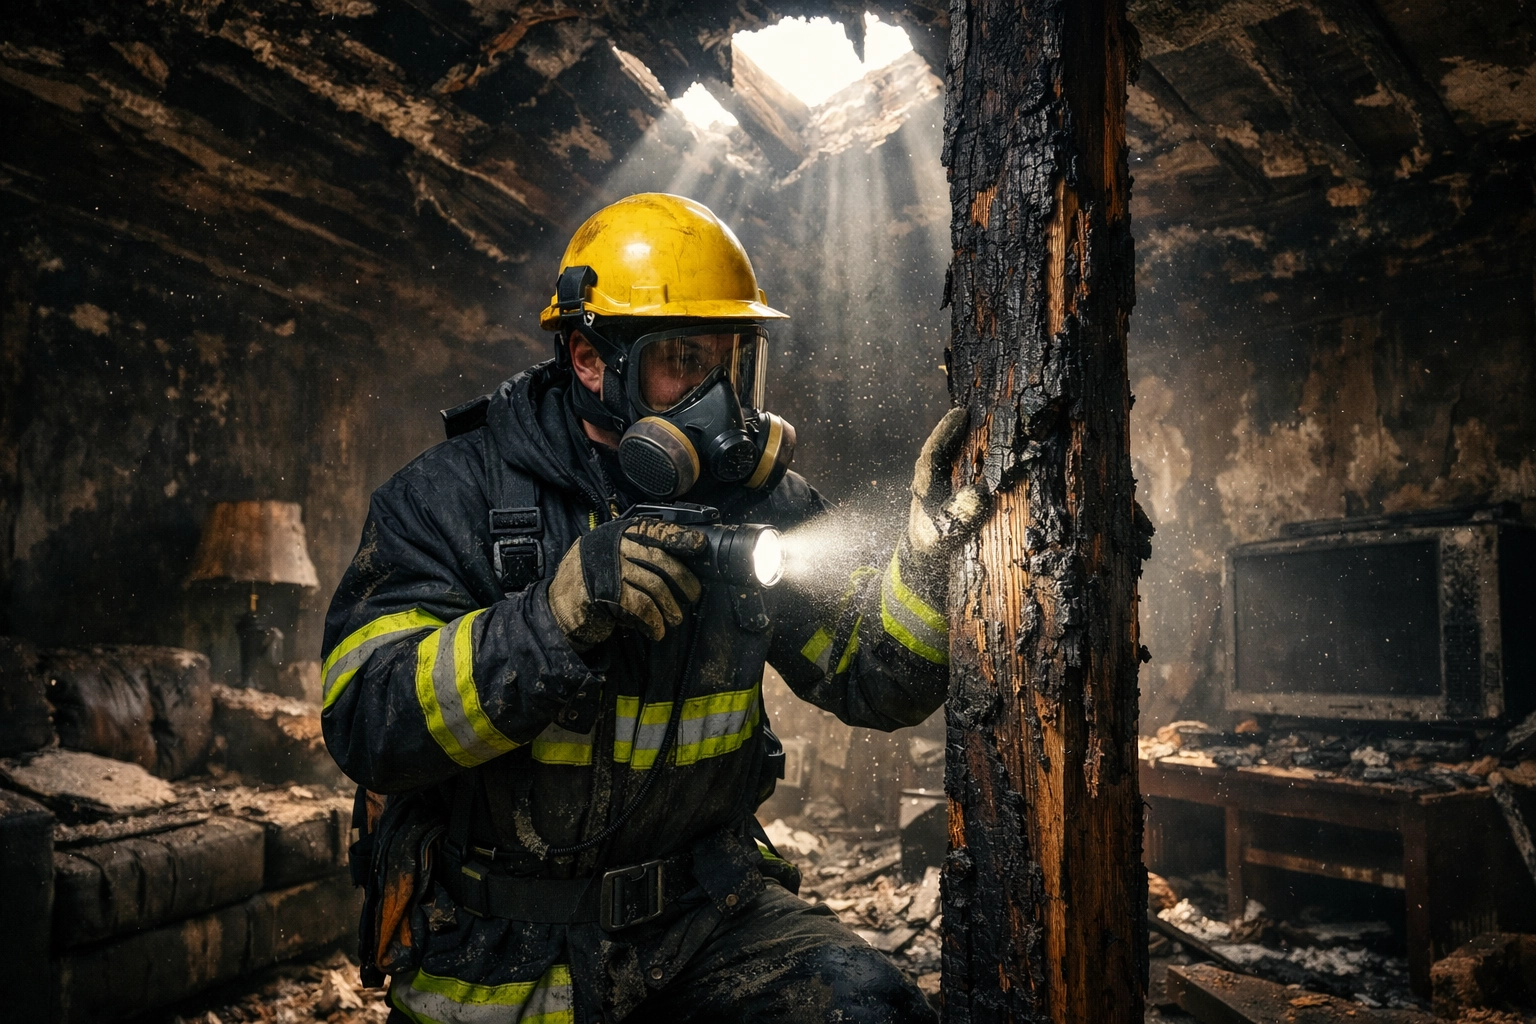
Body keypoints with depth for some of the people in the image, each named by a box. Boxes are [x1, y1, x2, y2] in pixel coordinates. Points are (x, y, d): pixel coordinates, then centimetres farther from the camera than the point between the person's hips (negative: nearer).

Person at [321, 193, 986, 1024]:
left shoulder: (756, 497, -1)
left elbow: (876, 684, -1)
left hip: (702, 906, 2)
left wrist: (930, 552, -19)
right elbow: (369, 727, -21)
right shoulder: (457, 495, -11)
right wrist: (561, 612, -35)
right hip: (504, 955, -1)